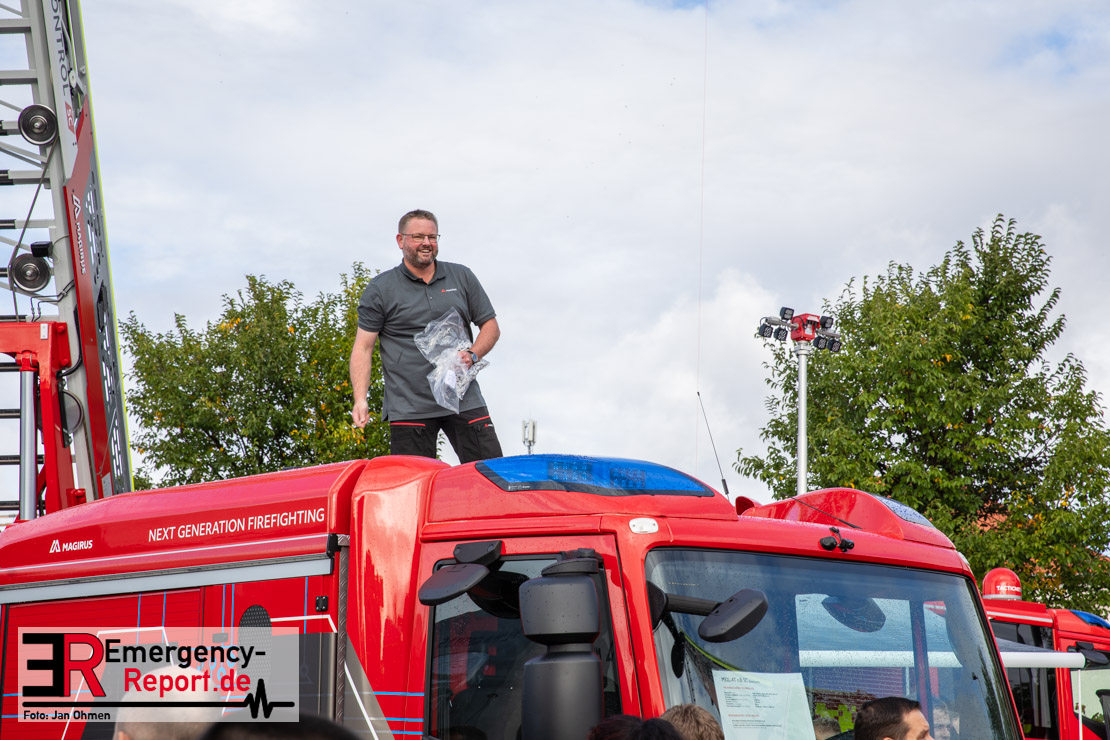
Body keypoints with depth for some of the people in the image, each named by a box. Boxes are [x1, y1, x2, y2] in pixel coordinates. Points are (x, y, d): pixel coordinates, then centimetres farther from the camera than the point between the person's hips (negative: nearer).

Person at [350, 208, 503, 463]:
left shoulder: (462, 277, 13)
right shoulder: (379, 290, 5)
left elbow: (490, 326, 16)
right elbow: (363, 347, 2)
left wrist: (472, 355, -5)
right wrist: (360, 400, -11)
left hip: (464, 401, 3)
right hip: (409, 409, -2)